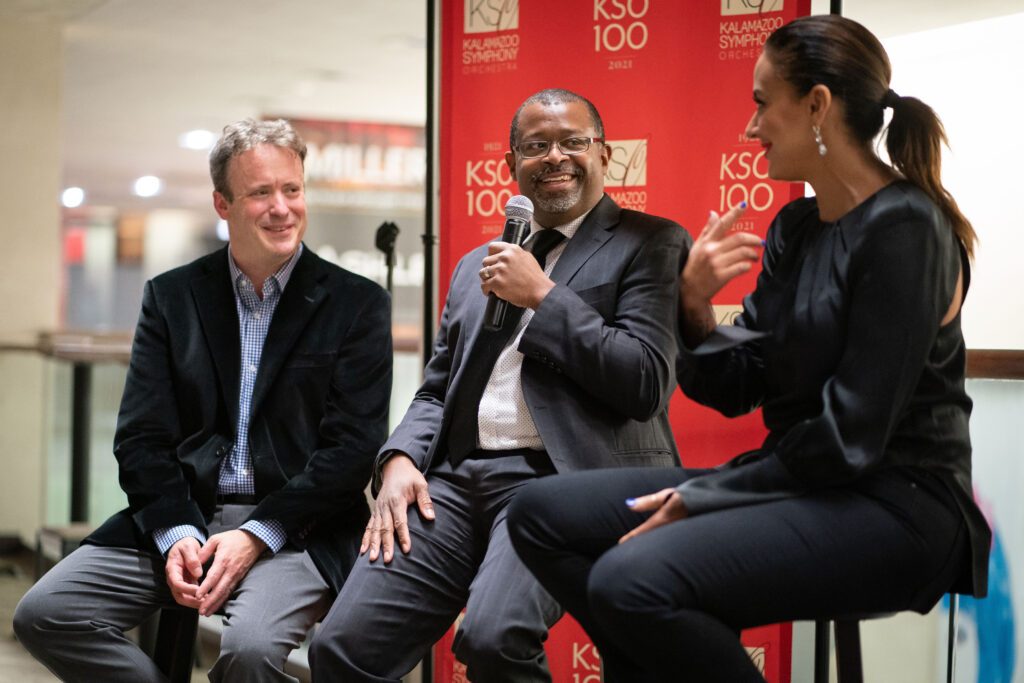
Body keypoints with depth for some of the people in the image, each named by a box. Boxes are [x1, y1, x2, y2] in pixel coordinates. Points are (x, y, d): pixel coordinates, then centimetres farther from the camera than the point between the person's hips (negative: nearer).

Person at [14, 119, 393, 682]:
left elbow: (353, 446, -5)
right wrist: (176, 534, -12)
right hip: (180, 517, 4)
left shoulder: (357, 303, 2)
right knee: (43, 614, -15)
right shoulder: (171, 297, 11)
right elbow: (140, 438, 6)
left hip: (295, 527, -4)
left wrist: (257, 535, -15)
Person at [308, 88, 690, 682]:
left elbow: (647, 384, -7)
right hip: (455, 479, 6)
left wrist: (543, 295, -7)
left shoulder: (649, 245, 6)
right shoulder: (478, 265, 25)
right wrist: (401, 460, 3)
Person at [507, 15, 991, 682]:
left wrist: (701, 497, -12)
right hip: (799, 481, 8)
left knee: (633, 577, -30)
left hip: (892, 505, -8)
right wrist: (695, 305, -7)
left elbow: (852, 439, -17)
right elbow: (736, 390, 11)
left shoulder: (903, 227, -14)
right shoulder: (795, 227, 12)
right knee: (542, 515, -2)